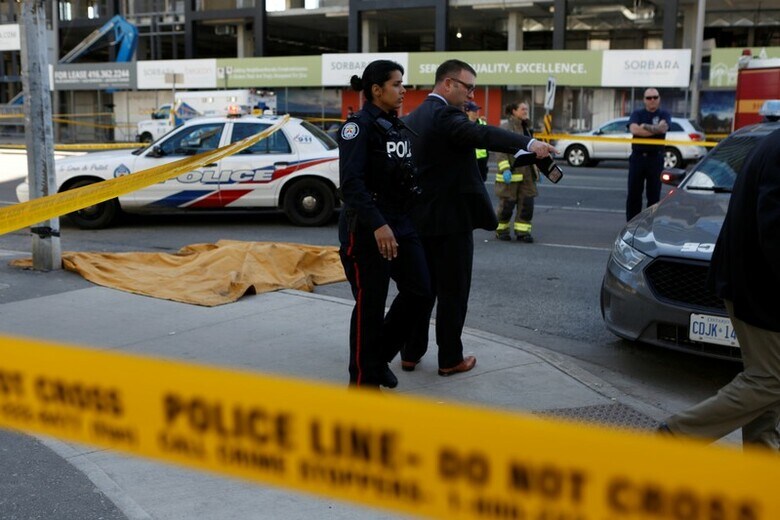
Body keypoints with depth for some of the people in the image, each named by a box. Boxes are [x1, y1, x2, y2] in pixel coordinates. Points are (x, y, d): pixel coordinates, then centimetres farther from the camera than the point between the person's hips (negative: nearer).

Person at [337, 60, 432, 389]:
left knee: (419, 293, 6)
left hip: (401, 223, 8)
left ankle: (379, 358, 25)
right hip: (366, 228, -8)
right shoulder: (359, 125, -11)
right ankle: (363, 380, 16)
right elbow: (351, 182, -21)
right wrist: (377, 225, -28)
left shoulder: (398, 126, 14)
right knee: (370, 305, 0)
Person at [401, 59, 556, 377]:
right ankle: (450, 360, 11)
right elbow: (483, 135, -35)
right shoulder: (444, 116, -17)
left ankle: (411, 354, 22)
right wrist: (528, 144, -48)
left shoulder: (415, 117, 13)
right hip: (449, 219, -9)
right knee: (453, 292, 2)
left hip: (421, 218, 9)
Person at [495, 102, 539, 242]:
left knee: (527, 202, 0)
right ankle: (501, 230, 17)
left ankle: (522, 231, 7)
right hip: (511, 172, -6)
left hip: (527, 172, 7)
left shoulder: (526, 128, 16)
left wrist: (536, 170, 19)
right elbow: (502, 151, -14)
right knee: (507, 203, 1)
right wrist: (505, 170, -23)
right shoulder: (506, 127, -7)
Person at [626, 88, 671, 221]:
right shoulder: (637, 114, 9)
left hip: (655, 158, -1)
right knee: (633, 193, 3)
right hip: (638, 157, 1)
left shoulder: (664, 115, 8)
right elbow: (633, 129, -11)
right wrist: (655, 129, -10)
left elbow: (663, 128, -14)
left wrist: (644, 126, -12)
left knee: (653, 194, 2)